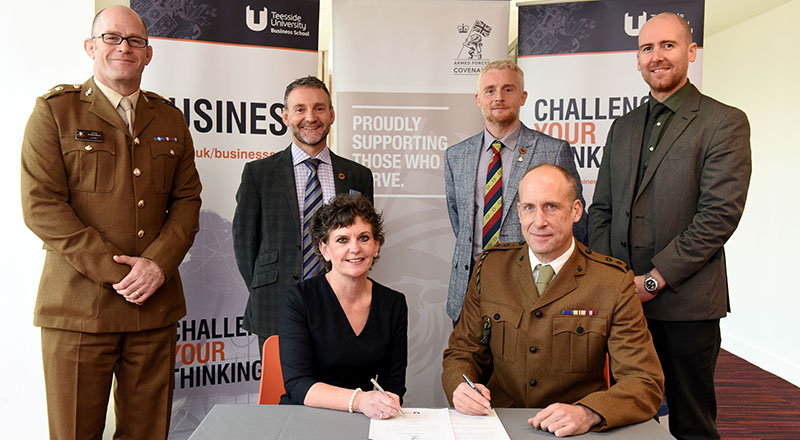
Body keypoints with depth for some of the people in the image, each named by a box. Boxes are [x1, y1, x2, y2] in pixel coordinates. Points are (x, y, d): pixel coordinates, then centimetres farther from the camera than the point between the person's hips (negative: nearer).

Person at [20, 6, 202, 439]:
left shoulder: (170, 120, 14)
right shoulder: (54, 111, 2)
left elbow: (187, 200, 10)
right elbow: (41, 206, -6)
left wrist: (158, 263, -7)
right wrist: (115, 271, -13)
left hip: (156, 306, 3)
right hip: (79, 305, -3)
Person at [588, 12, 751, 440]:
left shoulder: (725, 122, -3)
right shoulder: (623, 127, 15)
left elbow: (720, 214, -13)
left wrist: (654, 280, -15)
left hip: (686, 304, -5)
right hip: (620, 300, 5)